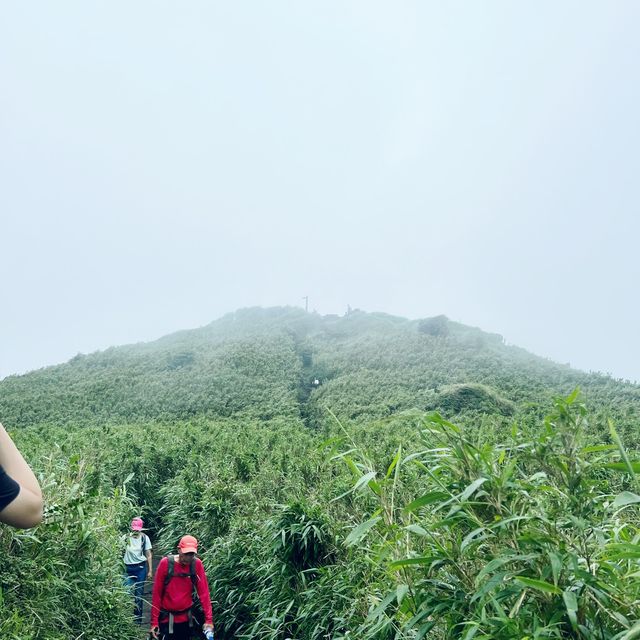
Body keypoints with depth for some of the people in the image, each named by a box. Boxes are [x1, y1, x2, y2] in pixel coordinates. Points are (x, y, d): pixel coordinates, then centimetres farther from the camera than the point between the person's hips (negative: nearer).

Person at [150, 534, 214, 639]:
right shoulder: (166, 563, -14)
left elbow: (203, 592, -8)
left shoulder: (197, 564, -10)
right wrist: (154, 621, -7)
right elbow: (157, 593, -7)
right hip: (166, 618, -2)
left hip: (186, 618, 2)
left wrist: (209, 619, -12)